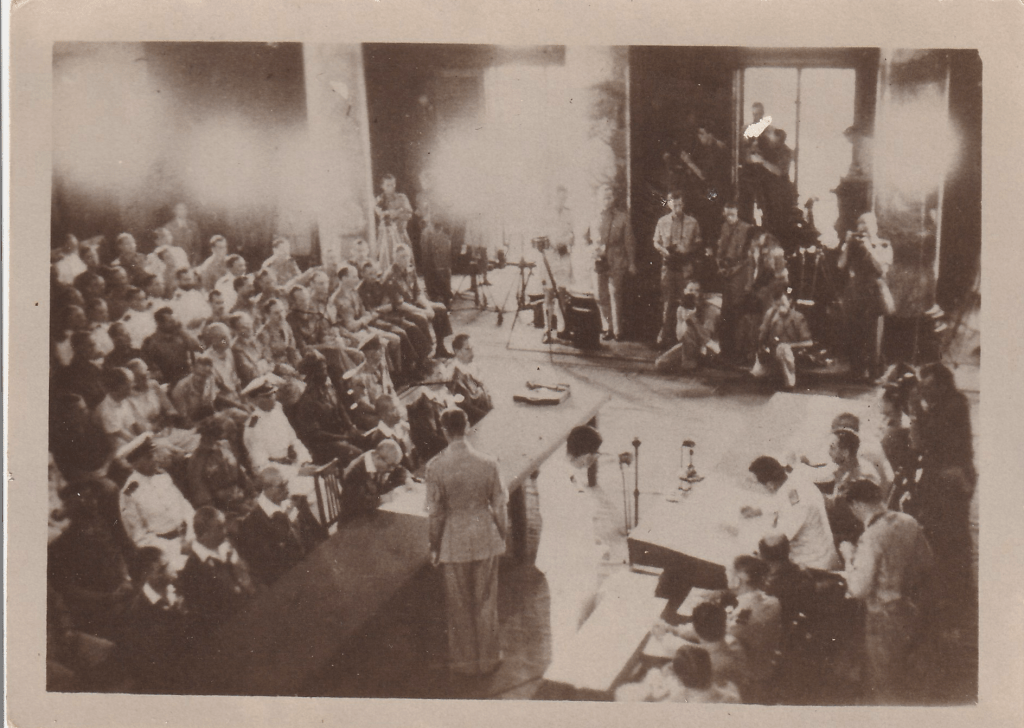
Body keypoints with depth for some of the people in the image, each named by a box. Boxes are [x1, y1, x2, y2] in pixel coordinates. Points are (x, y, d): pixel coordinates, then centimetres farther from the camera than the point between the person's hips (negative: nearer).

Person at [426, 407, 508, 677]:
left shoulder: (435, 467, -16)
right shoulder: (488, 463, -12)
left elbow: (435, 513, -10)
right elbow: (500, 505, -5)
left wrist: (435, 547, 3)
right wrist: (503, 537, 11)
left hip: (453, 542, -1)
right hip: (485, 538, 1)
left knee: (459, 605, 15)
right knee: (486, 601, 17)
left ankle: (464, 661, 28)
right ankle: (488, 658, 29)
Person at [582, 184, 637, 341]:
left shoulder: (622, 218, 5)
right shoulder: (594, 219, 10)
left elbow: (629, 242, 5)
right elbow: (586, 238, 20)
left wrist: (631, 263, 0)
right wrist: (592, 249, 0)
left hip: (617, 263, -3)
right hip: (600, 262, 3)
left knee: (615, 295, -8)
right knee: (601, 297, 3)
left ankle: (617, 330, -2)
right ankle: (608, 327, 15)